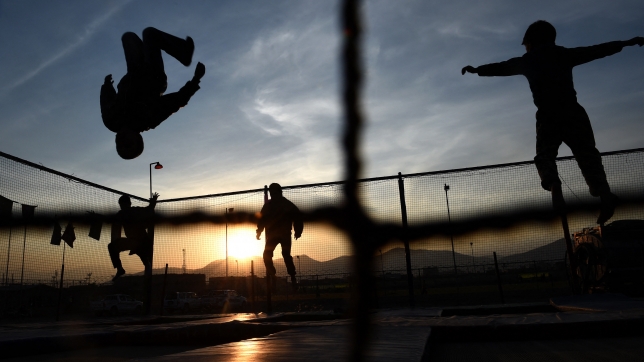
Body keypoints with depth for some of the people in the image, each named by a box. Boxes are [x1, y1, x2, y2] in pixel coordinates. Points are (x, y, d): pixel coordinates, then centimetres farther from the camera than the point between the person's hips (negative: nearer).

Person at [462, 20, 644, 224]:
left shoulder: (527, 60, 16)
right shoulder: (565, 54, 18)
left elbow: (501, 67, 28)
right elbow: (597, 50, 24)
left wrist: (477, 70, 43)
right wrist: (626, 43, 37)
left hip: (548, 116, -1)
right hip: (573, 112, 1)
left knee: (545, 155, 8)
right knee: (587, 154, 2)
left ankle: (553, 184, -24)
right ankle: (604, 194, -19)